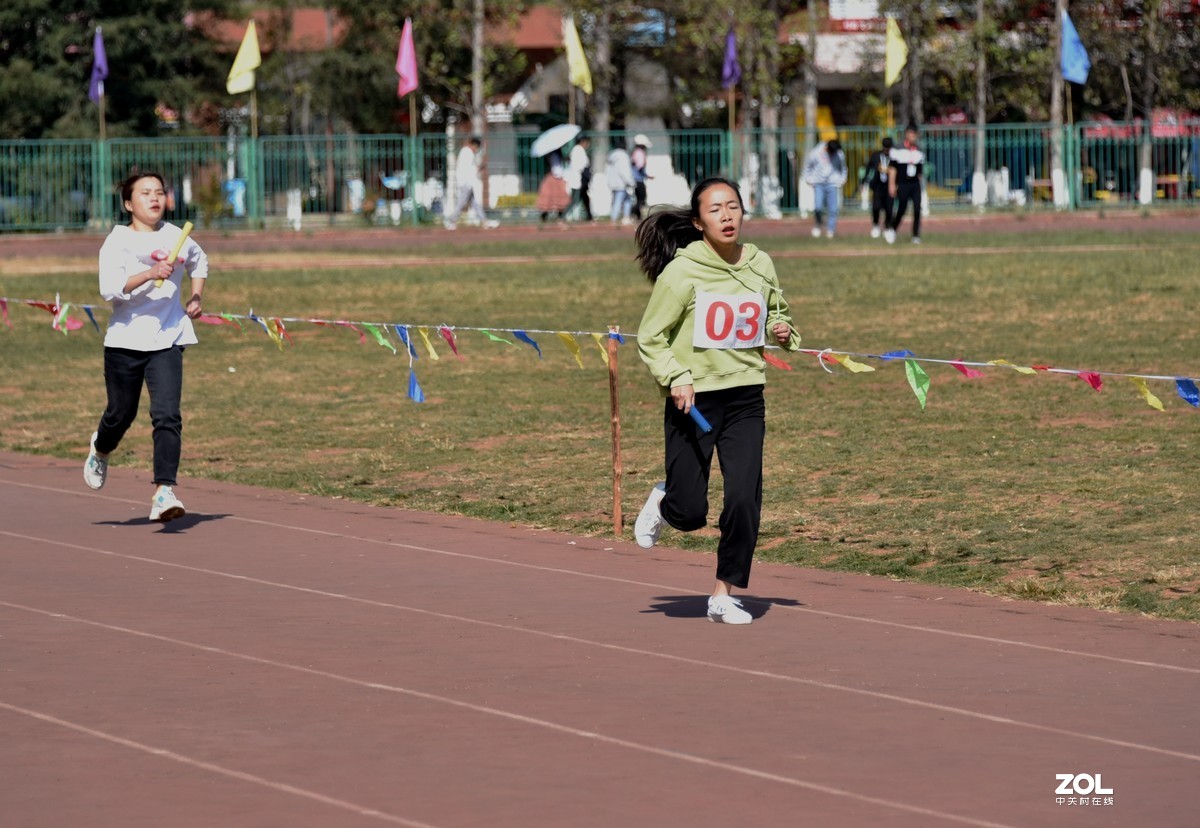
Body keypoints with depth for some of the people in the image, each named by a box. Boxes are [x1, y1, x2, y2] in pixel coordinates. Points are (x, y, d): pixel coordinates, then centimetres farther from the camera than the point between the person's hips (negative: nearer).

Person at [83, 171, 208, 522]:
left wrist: (195, 297, 16)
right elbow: (109, 288, -20)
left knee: (167, 415, -14)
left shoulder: (177, 237, 6)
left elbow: (199, 262, 29)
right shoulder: (117, 242, -6)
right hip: (125, 340, -1)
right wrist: (148, 274, -32)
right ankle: (100, 449, 47)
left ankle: (164, 493, -18)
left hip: (167, 340, 2)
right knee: (121, 414, 12)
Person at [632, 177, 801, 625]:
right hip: (693, 399, -3)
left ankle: (724, 595, 8)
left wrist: (781, 331, -1)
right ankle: (662, 500, 38)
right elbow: (650, 338, -4)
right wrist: (675, 378, -19)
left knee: (745, 499, -9)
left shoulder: (761, 266, 3)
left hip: (745, 399, 3)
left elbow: (776, 313, 22)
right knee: (689, 513, 0)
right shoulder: (681, 272, -10)